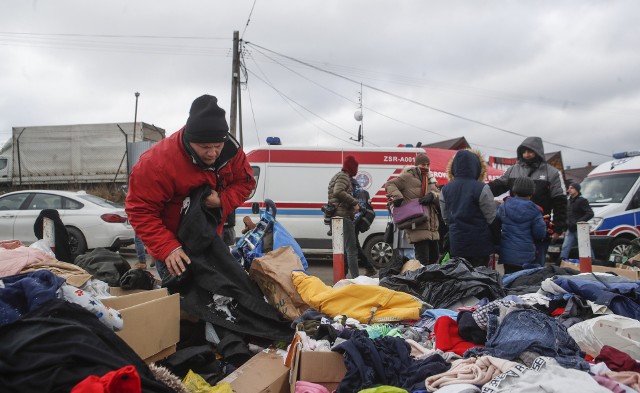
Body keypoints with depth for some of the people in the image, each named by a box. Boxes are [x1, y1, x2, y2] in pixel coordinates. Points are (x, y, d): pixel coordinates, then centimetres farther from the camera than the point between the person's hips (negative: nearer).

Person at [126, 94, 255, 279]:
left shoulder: (230, 150, -15)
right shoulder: (159, 162, -30)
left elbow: (245, 181, -1)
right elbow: (141, 210, -26)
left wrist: (223, 201, -23)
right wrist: (167, 248, -37)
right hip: (171, 246, -5)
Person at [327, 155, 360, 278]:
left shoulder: (338, 176, 25)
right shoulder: (343, 176, -7)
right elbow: (338, 192, -23)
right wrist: (354, 202, -19)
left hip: (337, 216, 10)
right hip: (344, 216, -10)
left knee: (343, 248, 15)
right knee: (351, 249, -11)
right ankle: (355, 278, -14)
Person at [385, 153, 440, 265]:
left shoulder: (430, 178, 18)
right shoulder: (408, 176, -3)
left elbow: (439, 196, 10)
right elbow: (389, 184, -4)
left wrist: (432, 196, -13)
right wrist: (397, 197, -20)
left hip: (431, 226, 8)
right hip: (417, 226, -8)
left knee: (434, 256, 17)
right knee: (423, 259, -13)